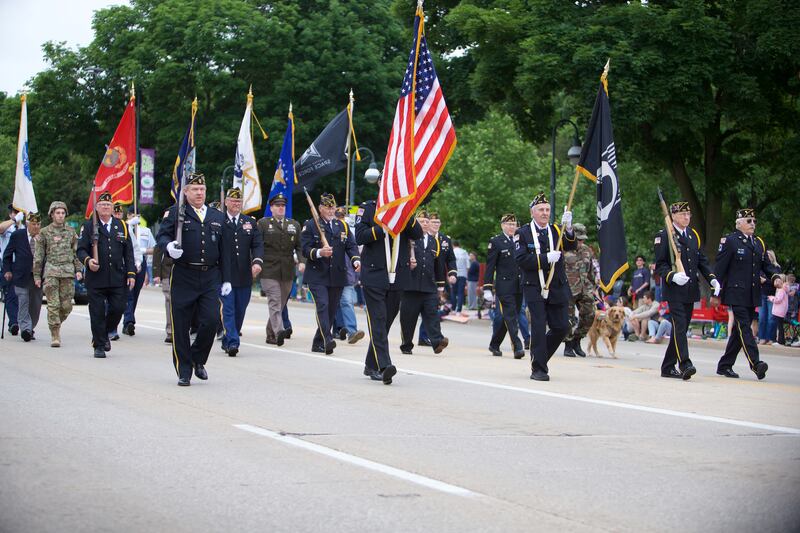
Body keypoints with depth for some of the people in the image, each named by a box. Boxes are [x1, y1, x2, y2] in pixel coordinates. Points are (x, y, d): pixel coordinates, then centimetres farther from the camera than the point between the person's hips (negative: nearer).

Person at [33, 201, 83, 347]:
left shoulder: (71, 232, 13)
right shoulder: (44, 232, 6)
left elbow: (77, 252, 16)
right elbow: (38, 255, 7)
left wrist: (79, 270, 3)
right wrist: (37, 275, 3)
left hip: (68, 272, 2)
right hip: (51, 272, -2)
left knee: (67, 305, 0)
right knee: (53, 305, -10)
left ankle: (56, 324, 26)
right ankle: (55, 335, -7)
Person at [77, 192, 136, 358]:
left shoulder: (122, 226, 12)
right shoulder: (88, 226, 5)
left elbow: (128, 252, 11)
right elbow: (81, 249, 1)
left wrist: (131, 273, 3)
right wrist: (87, 260, -21)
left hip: (118, 279, 2)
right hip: (96, 279, -2)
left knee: (118, 309, -2)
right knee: (97, 313, 0)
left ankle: (106, 334, 25)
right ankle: (99, 345, 9)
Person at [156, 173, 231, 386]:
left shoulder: (217, 217, 15)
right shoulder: (175, 213, 3)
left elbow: (223, 251, 16)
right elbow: (161, 235, -5)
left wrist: (226, 279, 13)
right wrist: (169, 246, -28)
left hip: (210, 278, 3)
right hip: (183, 278, -3)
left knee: (211, 321, -8)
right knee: (181, 327, 0)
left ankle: (198, 359, 17)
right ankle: (184, 372, 11)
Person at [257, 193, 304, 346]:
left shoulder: (294, 225, 16)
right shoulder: (263, 224, 5)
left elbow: (299, 247, 12)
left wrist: (301, 261, -5)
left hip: (287, 272, 4)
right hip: (269, 270, -4)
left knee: (281, 303, 7)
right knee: (274, 301, -14)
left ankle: (271, 334, 16)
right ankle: (279, 331, -26)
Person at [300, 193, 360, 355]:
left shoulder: (343, 226, 15)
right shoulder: (310, 226, 2)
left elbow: (351, 245, 8)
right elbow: (305, 248, -6)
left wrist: (355, 260, -12)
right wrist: (319, 253, -25)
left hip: (337, 277, 5)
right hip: (317, 276, -5)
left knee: (332, 309, 7)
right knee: (322, 305, -19)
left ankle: (318, 343, 18)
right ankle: (327, 340, -28)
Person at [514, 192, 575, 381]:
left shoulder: (556, 230, 10)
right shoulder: (523, 233, -1)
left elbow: (570, 246, -8)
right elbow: (521, 260, -12)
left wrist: (568, 229, -26)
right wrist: (546, 258, -19)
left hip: (558, 288, 4)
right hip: (535, 288, -4)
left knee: (562, 327, 4)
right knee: (539, 327, -8)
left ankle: (540, 356, 25)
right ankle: (538, 369, 0)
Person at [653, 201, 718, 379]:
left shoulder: (694, 235, 15)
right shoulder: (663, 236, -4)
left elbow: (702, 260, 17)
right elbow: (660, 264, -8)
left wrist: (712, 279, 2)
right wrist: (672, 276, -26)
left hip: (691, 291, 7)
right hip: (674, 291, -7)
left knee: (681, 329, 9)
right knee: (679, 327, -15)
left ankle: (668, 367, 16)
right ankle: (685, 365, -22)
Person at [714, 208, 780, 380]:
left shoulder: (759, 243, 16)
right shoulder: (730, 241, -4)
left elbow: (766, 264, 17)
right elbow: (719, 268, -5)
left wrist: (775, 276, -5)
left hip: (752, 296, 7)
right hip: (736, 294, -7)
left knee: (740, 331, 9)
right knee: (744, 327, -14)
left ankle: (725, 365, 18)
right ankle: (755, 364, -24)